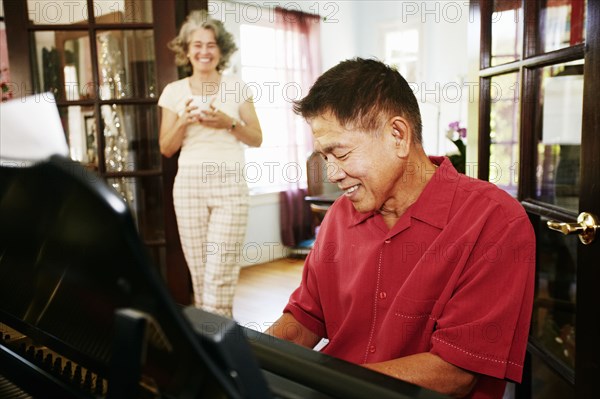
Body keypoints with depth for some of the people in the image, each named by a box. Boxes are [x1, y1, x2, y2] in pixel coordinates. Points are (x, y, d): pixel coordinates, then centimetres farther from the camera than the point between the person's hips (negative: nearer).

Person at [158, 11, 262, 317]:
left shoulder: (236, 87, 7)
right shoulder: (174, 91, 9)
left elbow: (256, 139, 7)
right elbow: (166, 149, 9)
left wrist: (228, 122, -10)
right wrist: (184, 121, -9)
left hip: (230, 183, -1)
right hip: (189, 184, 2)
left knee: (219, 272, -8)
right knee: (198, 271, 4)